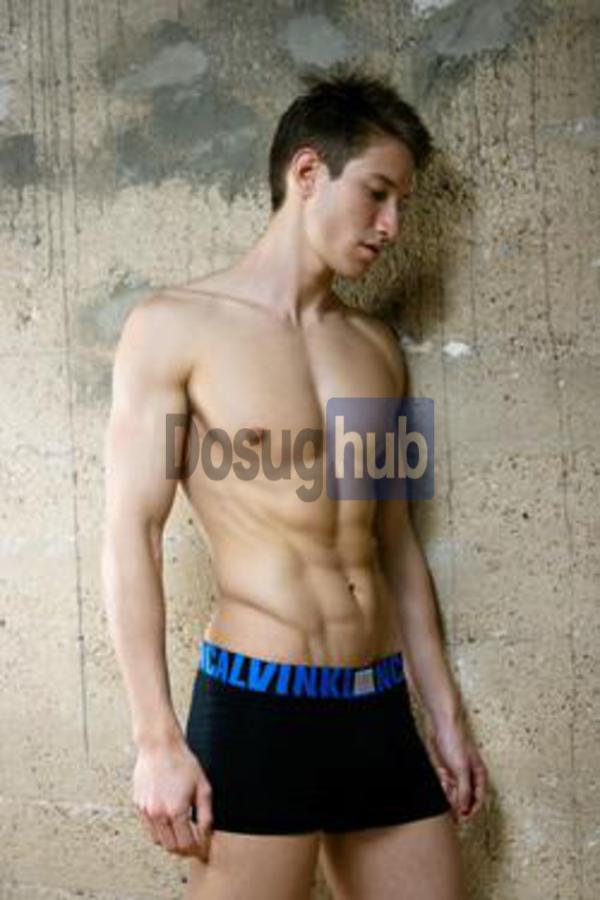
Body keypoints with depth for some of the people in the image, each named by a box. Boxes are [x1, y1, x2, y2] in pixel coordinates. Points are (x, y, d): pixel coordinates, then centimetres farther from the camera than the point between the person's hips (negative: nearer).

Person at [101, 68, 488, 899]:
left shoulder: (377, 347, 13)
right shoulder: (174, 327, -3)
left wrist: (446, 716, 15)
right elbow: (131, 536, -8)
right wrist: (157, 739, -13)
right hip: (259, 704, -6)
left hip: (382, 707, 6)